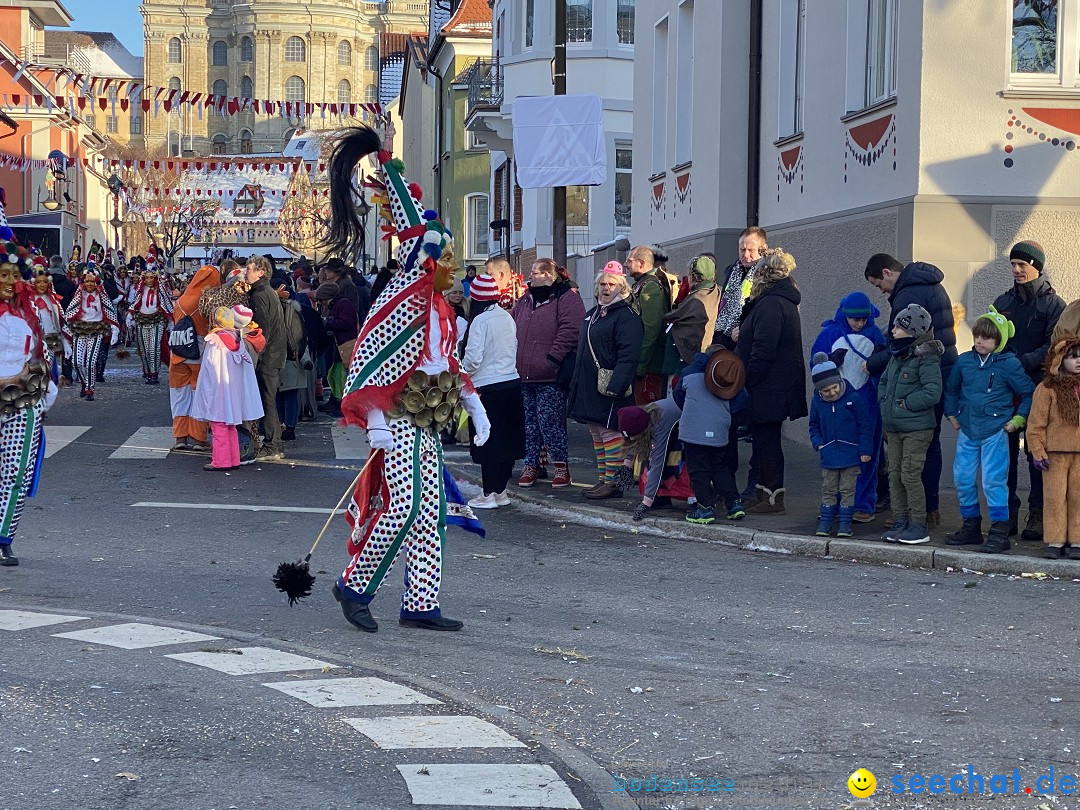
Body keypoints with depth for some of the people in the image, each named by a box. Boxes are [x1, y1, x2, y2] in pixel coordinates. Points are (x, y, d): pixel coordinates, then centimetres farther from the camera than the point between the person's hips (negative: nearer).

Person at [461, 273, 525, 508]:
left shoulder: (480, 320, -13)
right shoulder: (507, 317, 7)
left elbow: (473, 357, -17)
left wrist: (462, 375, 1)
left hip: (487, 386, -7)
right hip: (511, 381, 7)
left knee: (487, 442, -1)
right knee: (506, 440, 11)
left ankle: (489, 494, 2)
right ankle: (500, 491, 18)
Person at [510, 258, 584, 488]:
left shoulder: (566, 298, -5)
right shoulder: (525, 300, 18)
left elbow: (569, 331, -15)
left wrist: (553, 358, -18)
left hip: (550, 376, -7)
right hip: (524, 374, 7)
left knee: (550, 421, -8)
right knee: (529, 422, 11)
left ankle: (561, 466, 3)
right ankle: (531, 465, 19)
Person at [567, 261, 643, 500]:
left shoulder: (626, 316, -11)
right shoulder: (592, 314, 18)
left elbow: (628, 355, -20)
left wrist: (615, 385, -27)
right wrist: (575, 382, 20)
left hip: (609, 385, -9)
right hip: (588, 386, 9)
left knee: (610, 432, -7)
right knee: (597, 433, 12)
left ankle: (612, 481, -2)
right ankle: (602, 478, 19)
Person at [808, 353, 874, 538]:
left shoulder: (854, 398, -10)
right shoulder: (817, 402, 1)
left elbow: (866, 425, -6)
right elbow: (814, 426, 15)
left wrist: (865, 450, -8)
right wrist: (818, 443, -2)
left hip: (851, 454, -3)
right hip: (828, 455, 3)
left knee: (847, 490, 3)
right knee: (828, 489, 9)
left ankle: (845, 523, 9)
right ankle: (825, 522, 15)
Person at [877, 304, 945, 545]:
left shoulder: (927, 359, -14)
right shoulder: (896, 356, 11)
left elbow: (932, 393, -21)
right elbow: (883, 382, 25)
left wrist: (904, 404, -16)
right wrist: (884, 403, 9)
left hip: (917, 428, -8)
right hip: (894, 428, 8)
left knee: (910, 474, -10)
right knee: (894, 474, 9)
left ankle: (919, 525, -1)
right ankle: (900, 522, 17)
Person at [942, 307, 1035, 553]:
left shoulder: (1009, 364, -6)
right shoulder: (964, 361, 6)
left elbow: (1029, 393, 2)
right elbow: (951, 389, 23)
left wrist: (1018, 420, -1)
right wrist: (951, 414, 17)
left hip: (995, 432, -5)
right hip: (967, 430, 5)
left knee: (993, 481, -7)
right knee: (962, 478, 8)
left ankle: (1000, 532, 0)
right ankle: (971, 527, 22)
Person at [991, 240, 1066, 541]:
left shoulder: (1053, 304, 1)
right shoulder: (1003, 302, 15)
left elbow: (1053, 347, -8)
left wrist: (1022, 363, -19)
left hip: (1037, 387, -4)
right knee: (1005, 452, 2)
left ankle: (1038, 516, 3)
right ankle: (1007, 514, 8)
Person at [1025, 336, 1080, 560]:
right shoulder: (1047, 389, -4)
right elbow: (1036, 424, -4)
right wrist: (1038, 452, -9)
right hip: (1055, 453, -4)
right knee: (1055, 497, 0)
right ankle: (1055, 541, 6)